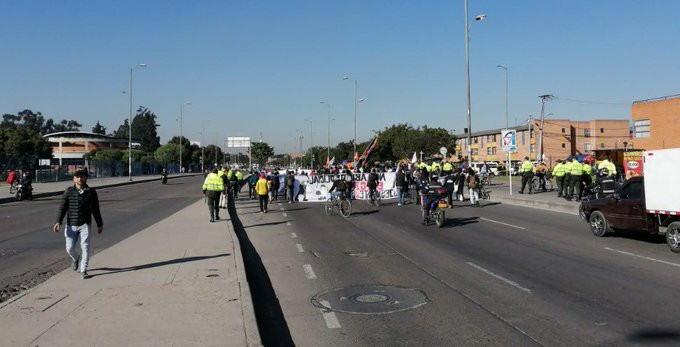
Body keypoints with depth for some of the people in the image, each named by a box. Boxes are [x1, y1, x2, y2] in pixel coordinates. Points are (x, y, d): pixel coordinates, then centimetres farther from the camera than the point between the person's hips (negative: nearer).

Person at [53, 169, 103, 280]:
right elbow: (62, 207, 0)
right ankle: (75, 259, 36)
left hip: (85, 225, 0)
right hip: (71, 225, 1)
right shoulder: (69, 191, 1)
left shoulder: (91, 192, 2)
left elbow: (96, 210, 9)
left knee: (85, 247, -7)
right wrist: (58, 222, -11)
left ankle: (83, 271, 1)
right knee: (70, 248, 1)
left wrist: (99, 224, 12)